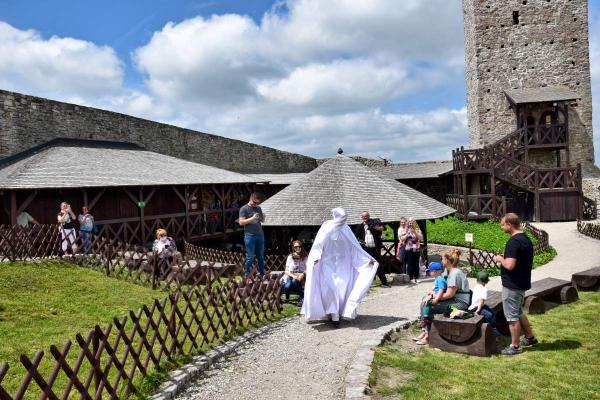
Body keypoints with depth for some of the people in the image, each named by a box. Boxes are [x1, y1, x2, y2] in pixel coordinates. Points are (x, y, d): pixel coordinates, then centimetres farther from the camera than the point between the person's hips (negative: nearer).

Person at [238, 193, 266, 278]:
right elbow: (241, 222, -9)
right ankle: (246, 276, 6)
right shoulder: (244, 209, -2)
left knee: (261, 257, 9)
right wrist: (252, 218, -18)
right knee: (250, 257, -4)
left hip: (260, 235, 5)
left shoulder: (258, 208, 15)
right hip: (250, 236, -5)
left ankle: (262, 275, 17)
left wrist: (263, 217, -2)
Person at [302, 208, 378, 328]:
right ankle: (334, 316, -6)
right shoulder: (327, 227, -7)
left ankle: (336, 313, 6)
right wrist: (315, 257, -29)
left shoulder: (345, 229, 2)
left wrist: (368, 258, 2)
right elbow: (318, 244, -11)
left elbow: (355, 246, 5)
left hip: (342, 265, 3)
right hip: (328, 264, -3)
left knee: (342, 288, -7)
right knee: (331, 288, -11)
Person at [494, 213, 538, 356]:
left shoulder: (513, 241, -23)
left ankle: (515, 346, 14)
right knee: (518, 312, 25)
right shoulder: (526, 239, 8)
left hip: (512, 285, -10)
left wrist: (500, 259, -11)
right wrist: (504, 258, 11)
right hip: (522, 283, 10)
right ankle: (530, 338, 36)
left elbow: (510, 265, -29)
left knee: (512, 316, 4)